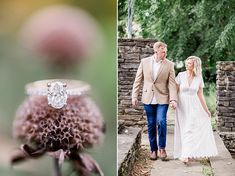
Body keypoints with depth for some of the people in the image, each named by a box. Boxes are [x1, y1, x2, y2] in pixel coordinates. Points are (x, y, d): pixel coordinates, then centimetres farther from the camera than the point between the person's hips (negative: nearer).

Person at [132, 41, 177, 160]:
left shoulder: (169, 65, -1)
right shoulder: (144, 62, 2)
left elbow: (172, 83, -5)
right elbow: (138, 80, 6)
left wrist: (173, 99, -17)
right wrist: (134, 96, 1)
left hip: (162, 99, -2)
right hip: (148, 99, 2)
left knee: (161, 122, -15)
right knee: (151, 125, 8)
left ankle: (162, 148, 5)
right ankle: (153, 149, 22)